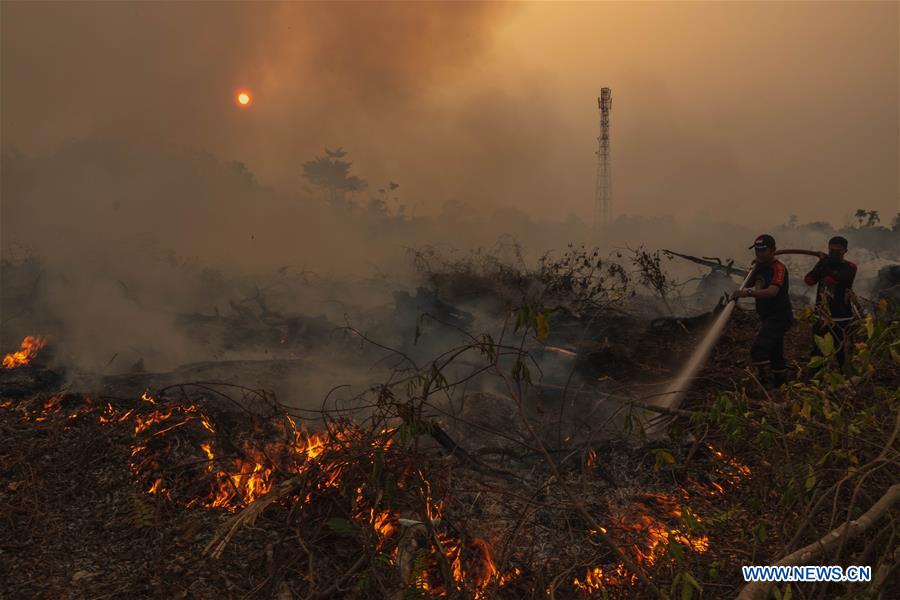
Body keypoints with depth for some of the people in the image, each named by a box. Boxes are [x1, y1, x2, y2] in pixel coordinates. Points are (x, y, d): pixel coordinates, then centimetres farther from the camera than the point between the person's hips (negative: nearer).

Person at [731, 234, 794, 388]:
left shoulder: (778, 268, -18)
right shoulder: (760, 267, 11)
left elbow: (772, 291, -33)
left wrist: (748, 292, -46)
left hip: (779, 316, -10)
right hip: (768, 317, 10)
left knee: (758, 349, -24)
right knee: (775, 352, 20)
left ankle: (767, 385, -21)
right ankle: (782, 385, 34)